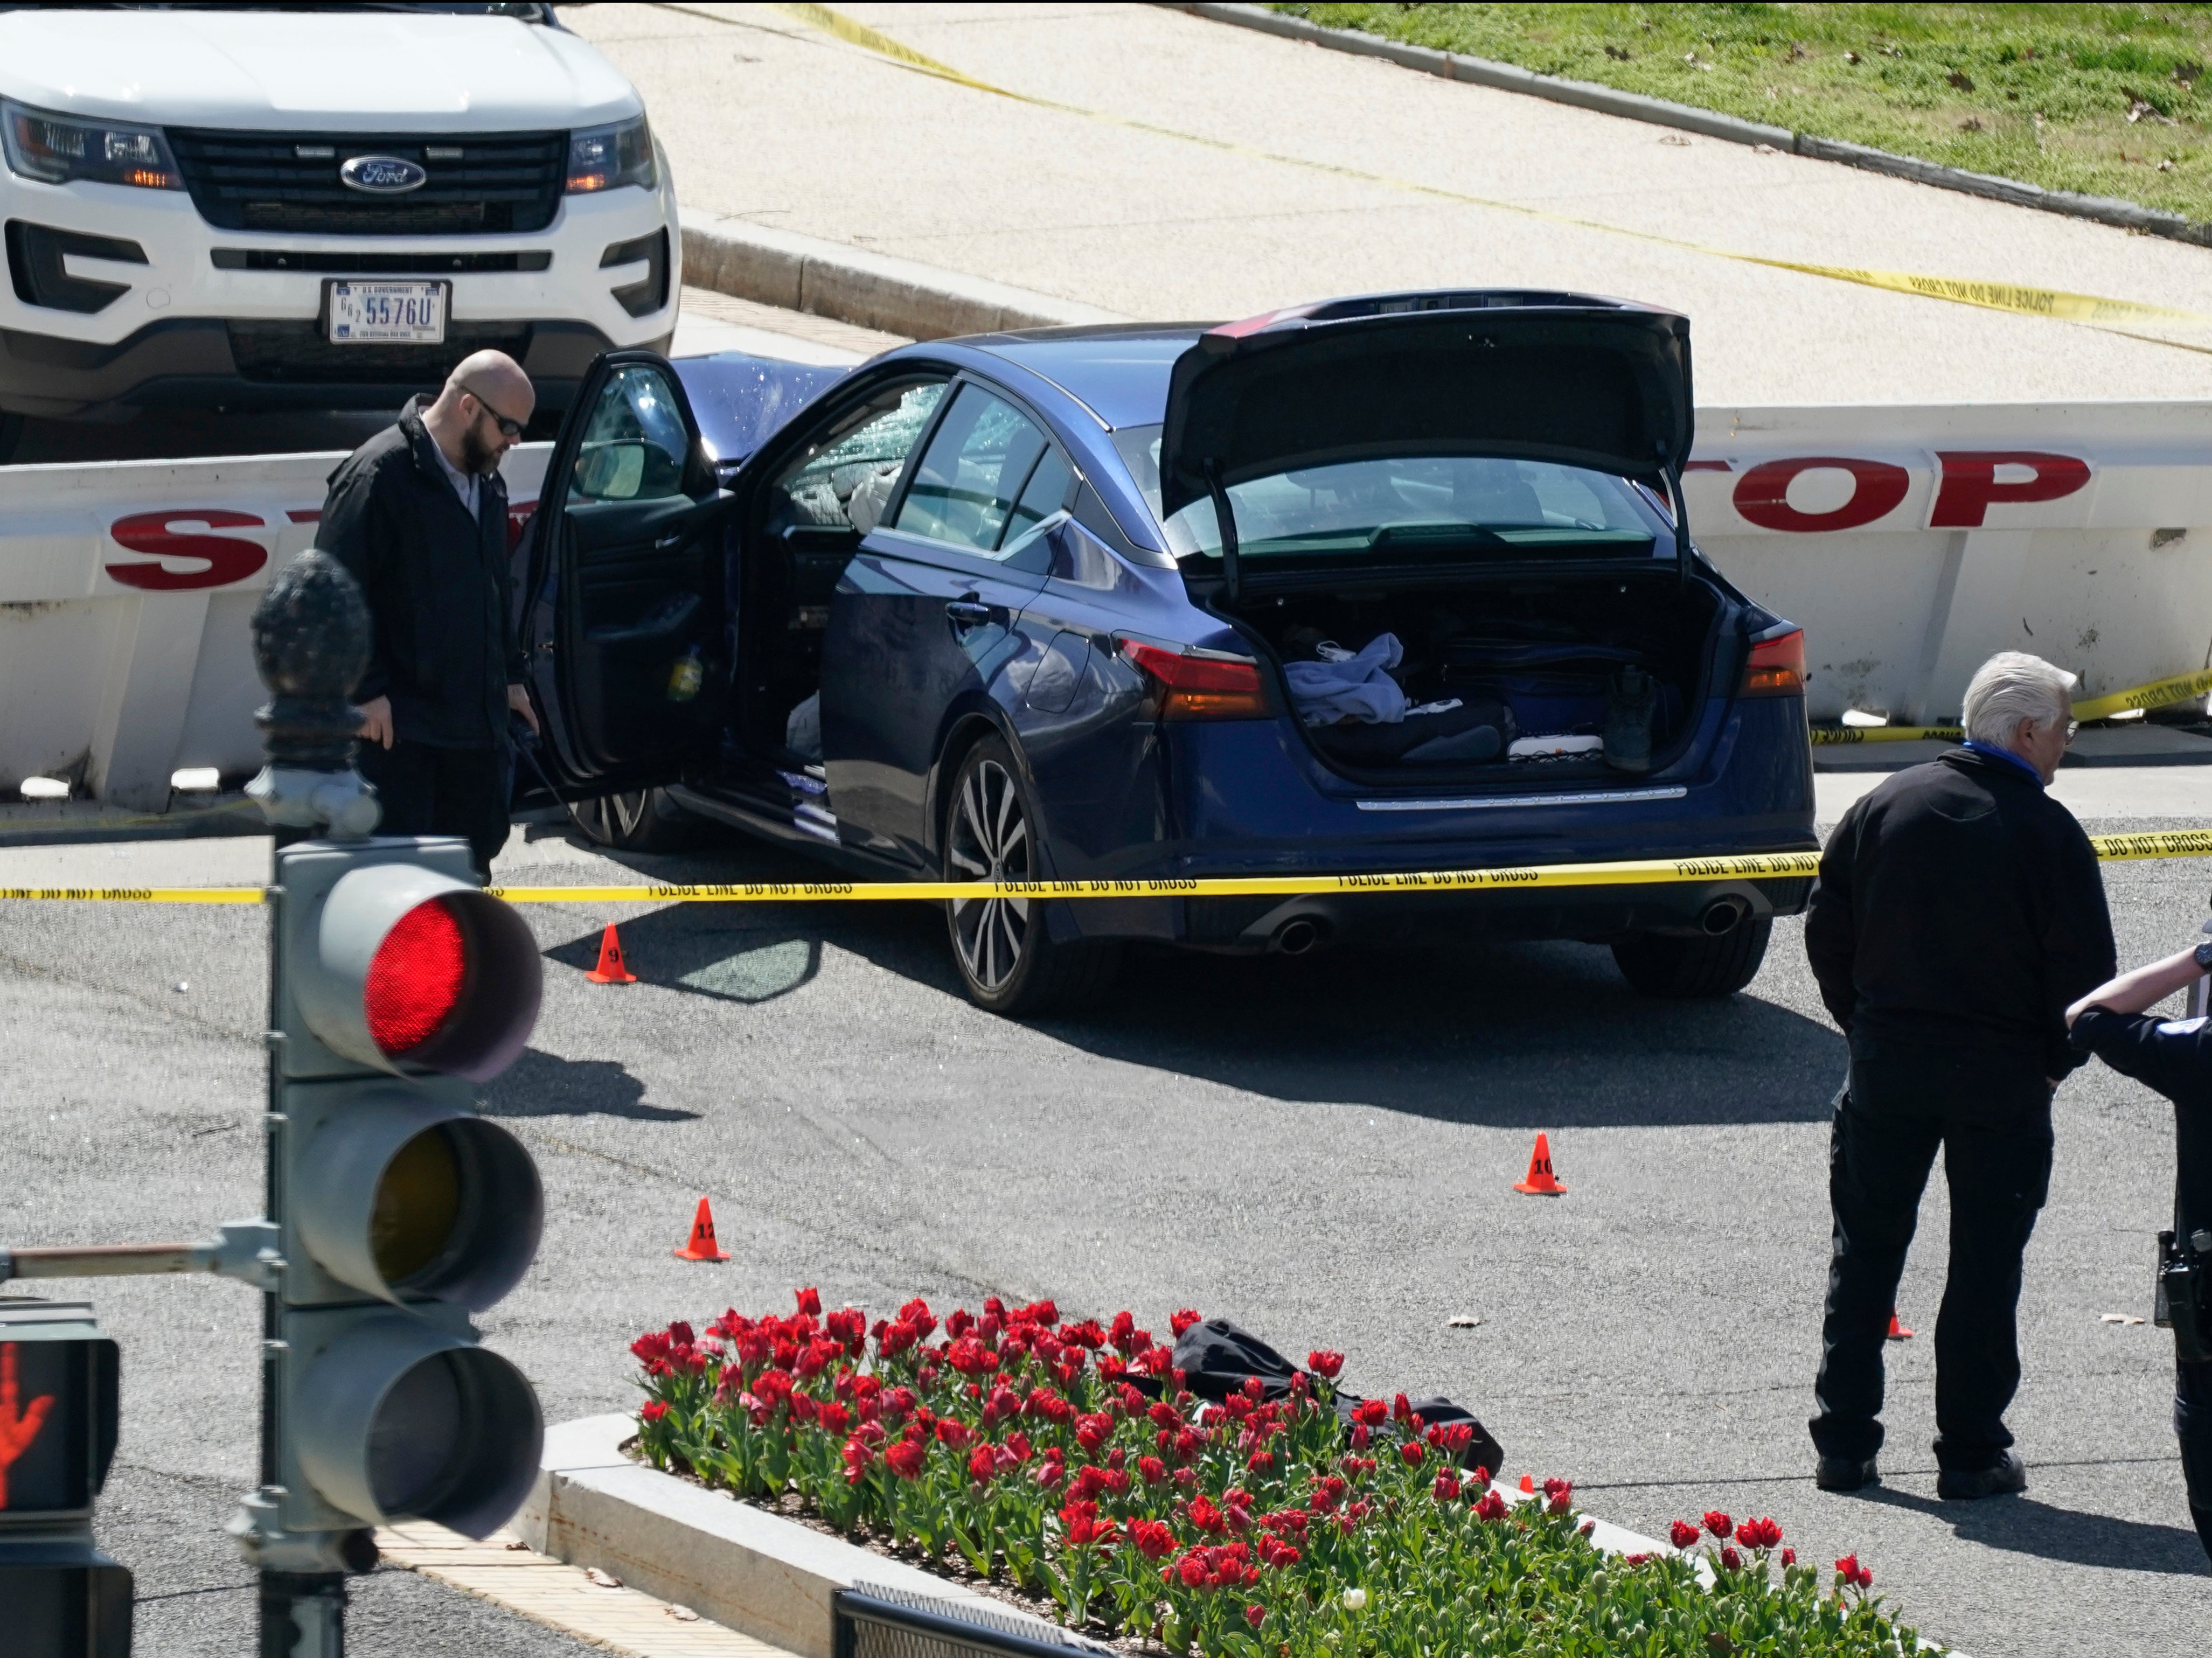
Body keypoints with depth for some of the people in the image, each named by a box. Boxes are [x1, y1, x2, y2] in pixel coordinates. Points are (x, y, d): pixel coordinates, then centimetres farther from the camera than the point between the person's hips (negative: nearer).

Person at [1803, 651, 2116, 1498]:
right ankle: (1971, 1452, 8)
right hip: (2001, 1078, -3)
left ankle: (1843, 1444, 14)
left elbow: (1827, 927, 5)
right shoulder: (2048, 833, -12)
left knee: (1865, 1252, 13)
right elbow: (2085, 970, -12)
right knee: (1985, 1262, 6)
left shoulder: (1888, 803, 1)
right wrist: (2052, 1063, 3)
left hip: (1886, 1063, 3)